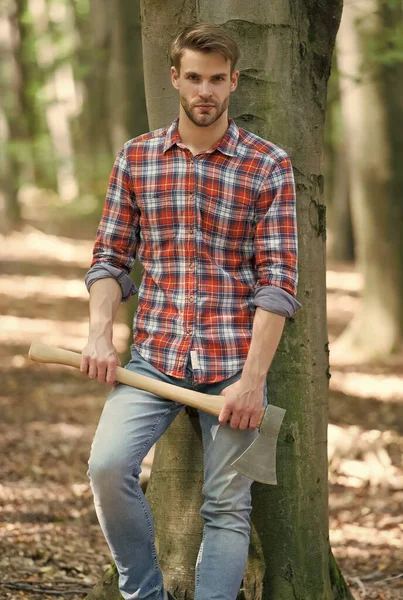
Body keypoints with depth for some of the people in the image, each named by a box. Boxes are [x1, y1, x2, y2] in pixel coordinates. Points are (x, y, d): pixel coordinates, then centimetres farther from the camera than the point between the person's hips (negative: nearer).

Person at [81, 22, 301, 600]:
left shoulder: (270, 166, -1)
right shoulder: (135, 157, 7)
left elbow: (278, 281, -6)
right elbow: (111, 255, 10)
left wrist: (253, 379, -13)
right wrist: (101, 335, -7)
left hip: (233, 361, -1)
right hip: (154, 353, 1)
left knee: (227, 507, 1)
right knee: (107, 465, -19)